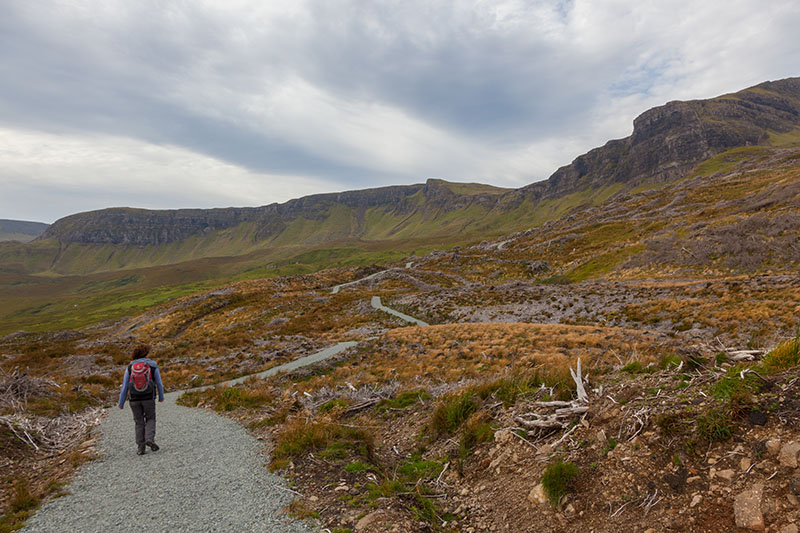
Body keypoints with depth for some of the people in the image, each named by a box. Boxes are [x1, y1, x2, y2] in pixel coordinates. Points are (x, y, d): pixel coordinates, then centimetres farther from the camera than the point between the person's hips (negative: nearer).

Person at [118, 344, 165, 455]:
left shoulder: (130, 367, -1)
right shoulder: (153, 365, -4)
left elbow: (124, 386, -2)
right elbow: (159, 383, 0)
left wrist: (121, 403, 7)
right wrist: (161, 397, 16)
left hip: (135, 399, 2)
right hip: (149, 398, -1)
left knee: (139, 422, 14)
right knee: (150, 419, 16)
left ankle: (140, 447, 11)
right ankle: (150, 439, -7)